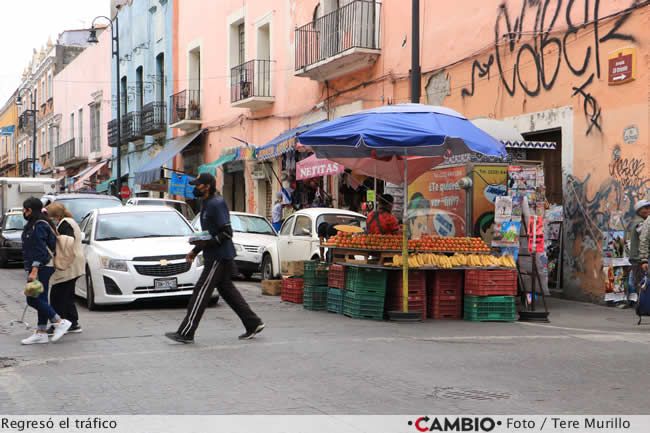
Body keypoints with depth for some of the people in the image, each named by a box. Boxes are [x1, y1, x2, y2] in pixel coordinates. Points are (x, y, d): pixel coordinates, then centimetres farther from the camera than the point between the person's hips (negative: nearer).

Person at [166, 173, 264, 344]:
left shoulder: (217, 204, -16)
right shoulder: (206, 204, 16)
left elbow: (227, 233, -21)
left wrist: (206, 244, -26)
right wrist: (196, 250, 19)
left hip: (219, 257, -10)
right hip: (214, 256, 10)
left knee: (201, 292, -8)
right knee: (227, 291, 14)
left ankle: (186, 333, -6)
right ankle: (253, 324, 19)